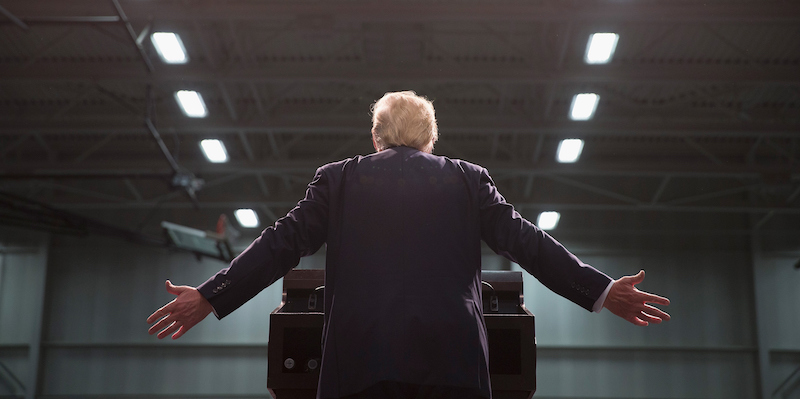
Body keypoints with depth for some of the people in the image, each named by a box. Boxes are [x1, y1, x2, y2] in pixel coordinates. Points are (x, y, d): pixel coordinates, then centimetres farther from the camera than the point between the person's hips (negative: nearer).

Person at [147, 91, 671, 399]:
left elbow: (284, 243, 9)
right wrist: (602, 292, 12)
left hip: (362, 354, 0)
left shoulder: (338, 178, 12)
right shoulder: (468, 178, 13)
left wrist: (209, 298, 14)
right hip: (451, 353, 0)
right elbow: (524, 241, 9)